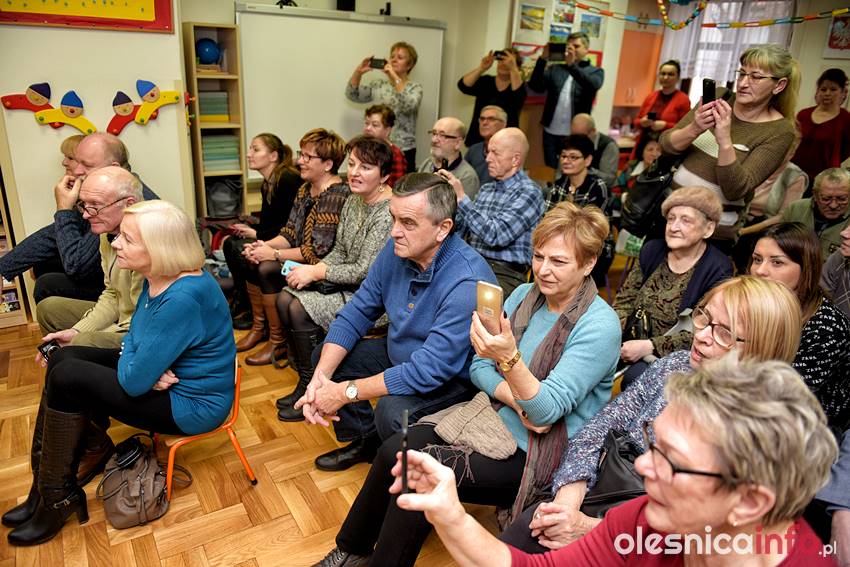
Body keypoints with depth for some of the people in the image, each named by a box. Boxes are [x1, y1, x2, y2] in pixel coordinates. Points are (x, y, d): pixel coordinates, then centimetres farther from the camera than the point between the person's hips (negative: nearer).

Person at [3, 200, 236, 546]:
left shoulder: (183, 299, -31)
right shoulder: (157, 280, -1)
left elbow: (134, 381, -27)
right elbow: (133, 341, 8)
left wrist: (129, 363, -4)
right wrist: (145, 368, -14)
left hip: (192, 405, -10)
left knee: (67, 378, -12)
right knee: (63, 359, 8)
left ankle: (59, 500, 8)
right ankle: (44, 487, 14)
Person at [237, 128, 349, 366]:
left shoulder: (336, 196, -21)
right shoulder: (305, 189, 9)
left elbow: (318, 251, -24)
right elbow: (289, 234, 11)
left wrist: (274, 254, -17)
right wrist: (264, 246, -8)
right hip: (302, 260, 10)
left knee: (267, 270, -22)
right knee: (251, 262, 1)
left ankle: (278, 343, -7)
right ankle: (259, 328, 15)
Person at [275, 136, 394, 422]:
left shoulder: (387, 213, -22)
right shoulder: (353, 201, 7)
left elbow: (365, 271, -23)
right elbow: (339, 251, 13)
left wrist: (316, 272, -15)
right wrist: (311, 270, -6)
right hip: (348, 285, 9)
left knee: (300, 309, -19)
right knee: (284, 298, -3)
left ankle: (311, 391, 1)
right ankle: (306, 378, 9)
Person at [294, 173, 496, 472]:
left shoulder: (467, 283, -35)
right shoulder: (397, 250, -10)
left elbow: (428, 370, -35)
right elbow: (356, 313, -4)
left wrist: (345, 392, -27)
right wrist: (320, 378, -17)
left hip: (454, 378, -7)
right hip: (399, 353, 8)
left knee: (392, 410, -33)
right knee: (323, 356, 5)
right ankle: (366, 441, 22)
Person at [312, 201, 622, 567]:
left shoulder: (599, 326, -18)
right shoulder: (525, 294, 2)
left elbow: (548, 411, -24)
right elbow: (479, 368, 1)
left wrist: (509, 357, -41)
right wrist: (518, 401, -17)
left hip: (542, 452, -6)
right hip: (495, 416, 6)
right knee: (395, 451, -9)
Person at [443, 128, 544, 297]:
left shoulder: (529, 192, -6)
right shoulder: (486, 190, 17)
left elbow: (495, 235, -18)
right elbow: (460, 232, 17)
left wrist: (461, 198, -17)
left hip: (505, 274, -6)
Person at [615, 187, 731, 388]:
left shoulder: (717, 271, -9)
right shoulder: (652, 250, 7)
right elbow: (625, 300, 7)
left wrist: (649, 347, -23)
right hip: (632, 343, 5)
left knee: (634, 376, -33)